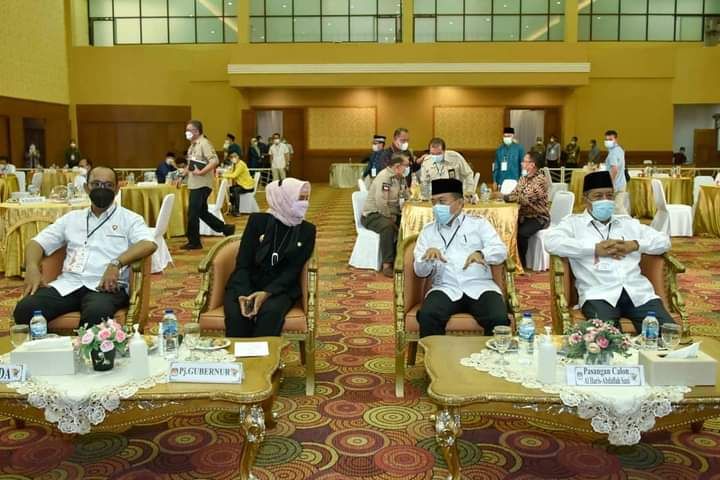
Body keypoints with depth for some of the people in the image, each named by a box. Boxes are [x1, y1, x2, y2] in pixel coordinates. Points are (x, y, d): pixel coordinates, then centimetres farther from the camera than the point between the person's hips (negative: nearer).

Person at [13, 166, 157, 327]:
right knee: (25, 309, -24)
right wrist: (32, 267, -4)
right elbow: (38, 242, 19)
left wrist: (116, 263, -25)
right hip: (68, 284, 4)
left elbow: (149, 244, -10)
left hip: (106, 286, -4)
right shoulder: (72, 218, 22)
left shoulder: (129, 219, 8)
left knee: (96, 313, -39)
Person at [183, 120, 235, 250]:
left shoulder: (204, 143, -13)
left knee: (192, 213, -5)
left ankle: (194, 242, 6)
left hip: (202, 184, -9)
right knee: (202, 212, 14)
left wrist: (201, 172, -24)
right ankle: (226, 229, 23)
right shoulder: (193, 145, 15)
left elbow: (214, 161, -23)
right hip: (194, 184, 9)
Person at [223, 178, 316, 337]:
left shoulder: (307, 230, 1)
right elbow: (242, 264, -5)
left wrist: (267, 293, -21)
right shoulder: (258, 220, -3)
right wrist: (243, 294, -24)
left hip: (279, 288, 0)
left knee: (270, 312, -33)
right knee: (236, 314, -32)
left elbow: (293, 270, -5)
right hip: (246, 285, 0)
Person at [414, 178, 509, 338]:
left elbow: (501, 251, 1)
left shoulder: (479, 223, 14)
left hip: (479, 287, -1)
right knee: (427, 316, -30)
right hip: (445, 289, 1)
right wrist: (427, 257, -13)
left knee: (499, 318, -28)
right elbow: (420, 271, 11)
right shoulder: (428, 231, 18)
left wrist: (481, 253, -21)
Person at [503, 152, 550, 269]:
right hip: (524, 215, 7)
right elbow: (514, 194, 7)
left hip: (538, 218, -7)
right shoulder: (523, 178, 10)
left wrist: (503, 196, -21)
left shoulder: (540, 180, -16)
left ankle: (521, 263, -11)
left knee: (521, 233, -31)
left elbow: (525, 199, -25)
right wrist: (503, 196, -15)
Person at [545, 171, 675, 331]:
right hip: (599, 294, -4)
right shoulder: (573, 222, 11)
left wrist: (634, 245, 1)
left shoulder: (629, 222, 26)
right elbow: (551, 243, -8)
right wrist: (595, 249, -9)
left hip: (638, 291, 4)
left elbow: (664, 241, 22)